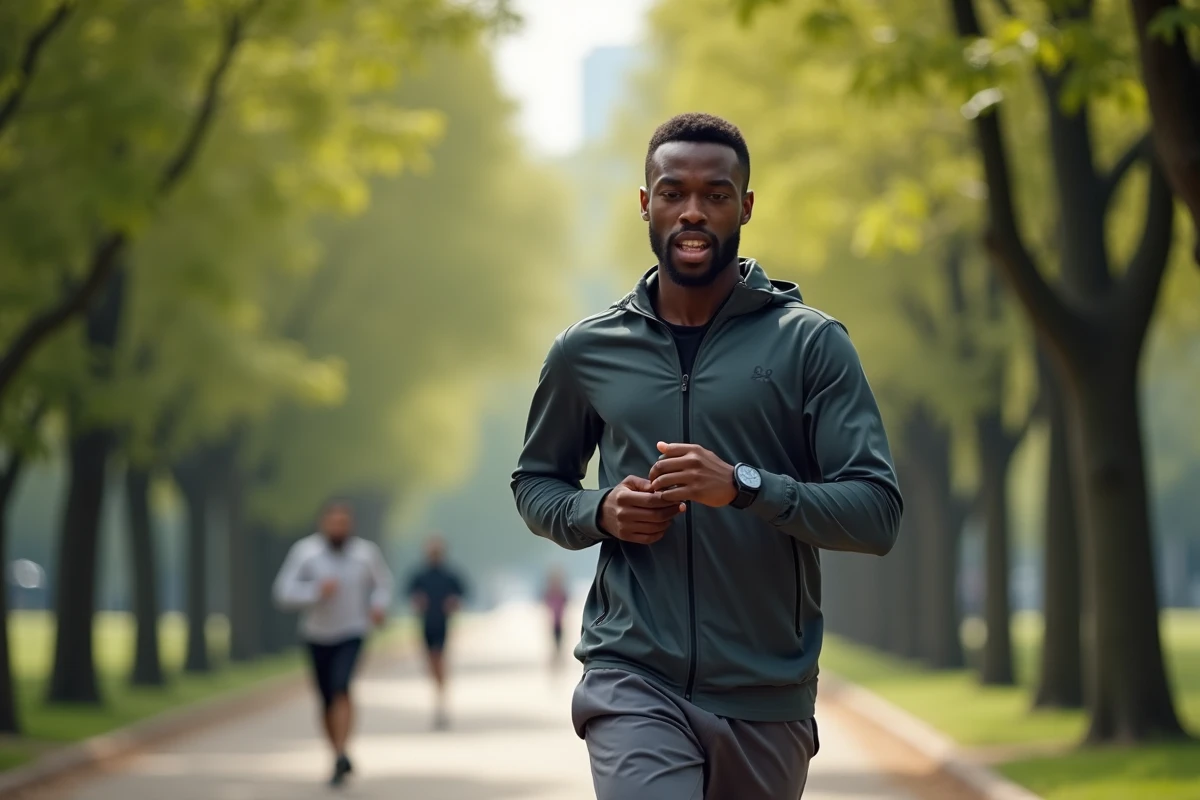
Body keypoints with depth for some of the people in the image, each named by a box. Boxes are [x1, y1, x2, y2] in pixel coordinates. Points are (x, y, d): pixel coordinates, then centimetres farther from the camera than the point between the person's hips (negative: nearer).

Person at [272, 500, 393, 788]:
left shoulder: (365, 552, -9)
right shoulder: (304, 551, -13)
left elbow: (382, 582, 11)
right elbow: (283, 593, -17)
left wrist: (380, 605, -9)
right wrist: (316, 591, -32)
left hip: (351, 635, -2)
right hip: (317, 637, 2)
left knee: (341, 688, -25)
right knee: (328, 700, 10)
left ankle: (342, 756, -34)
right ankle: (338, 758, 30)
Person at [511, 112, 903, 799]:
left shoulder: (812, 344, 0)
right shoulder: (586, 352, 7)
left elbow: (878, 512, -6)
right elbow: (535, 483, 21)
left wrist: (745, 485, -22)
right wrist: (599, 513, -2)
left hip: (768, 696, 0)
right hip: (633, 680, 0)